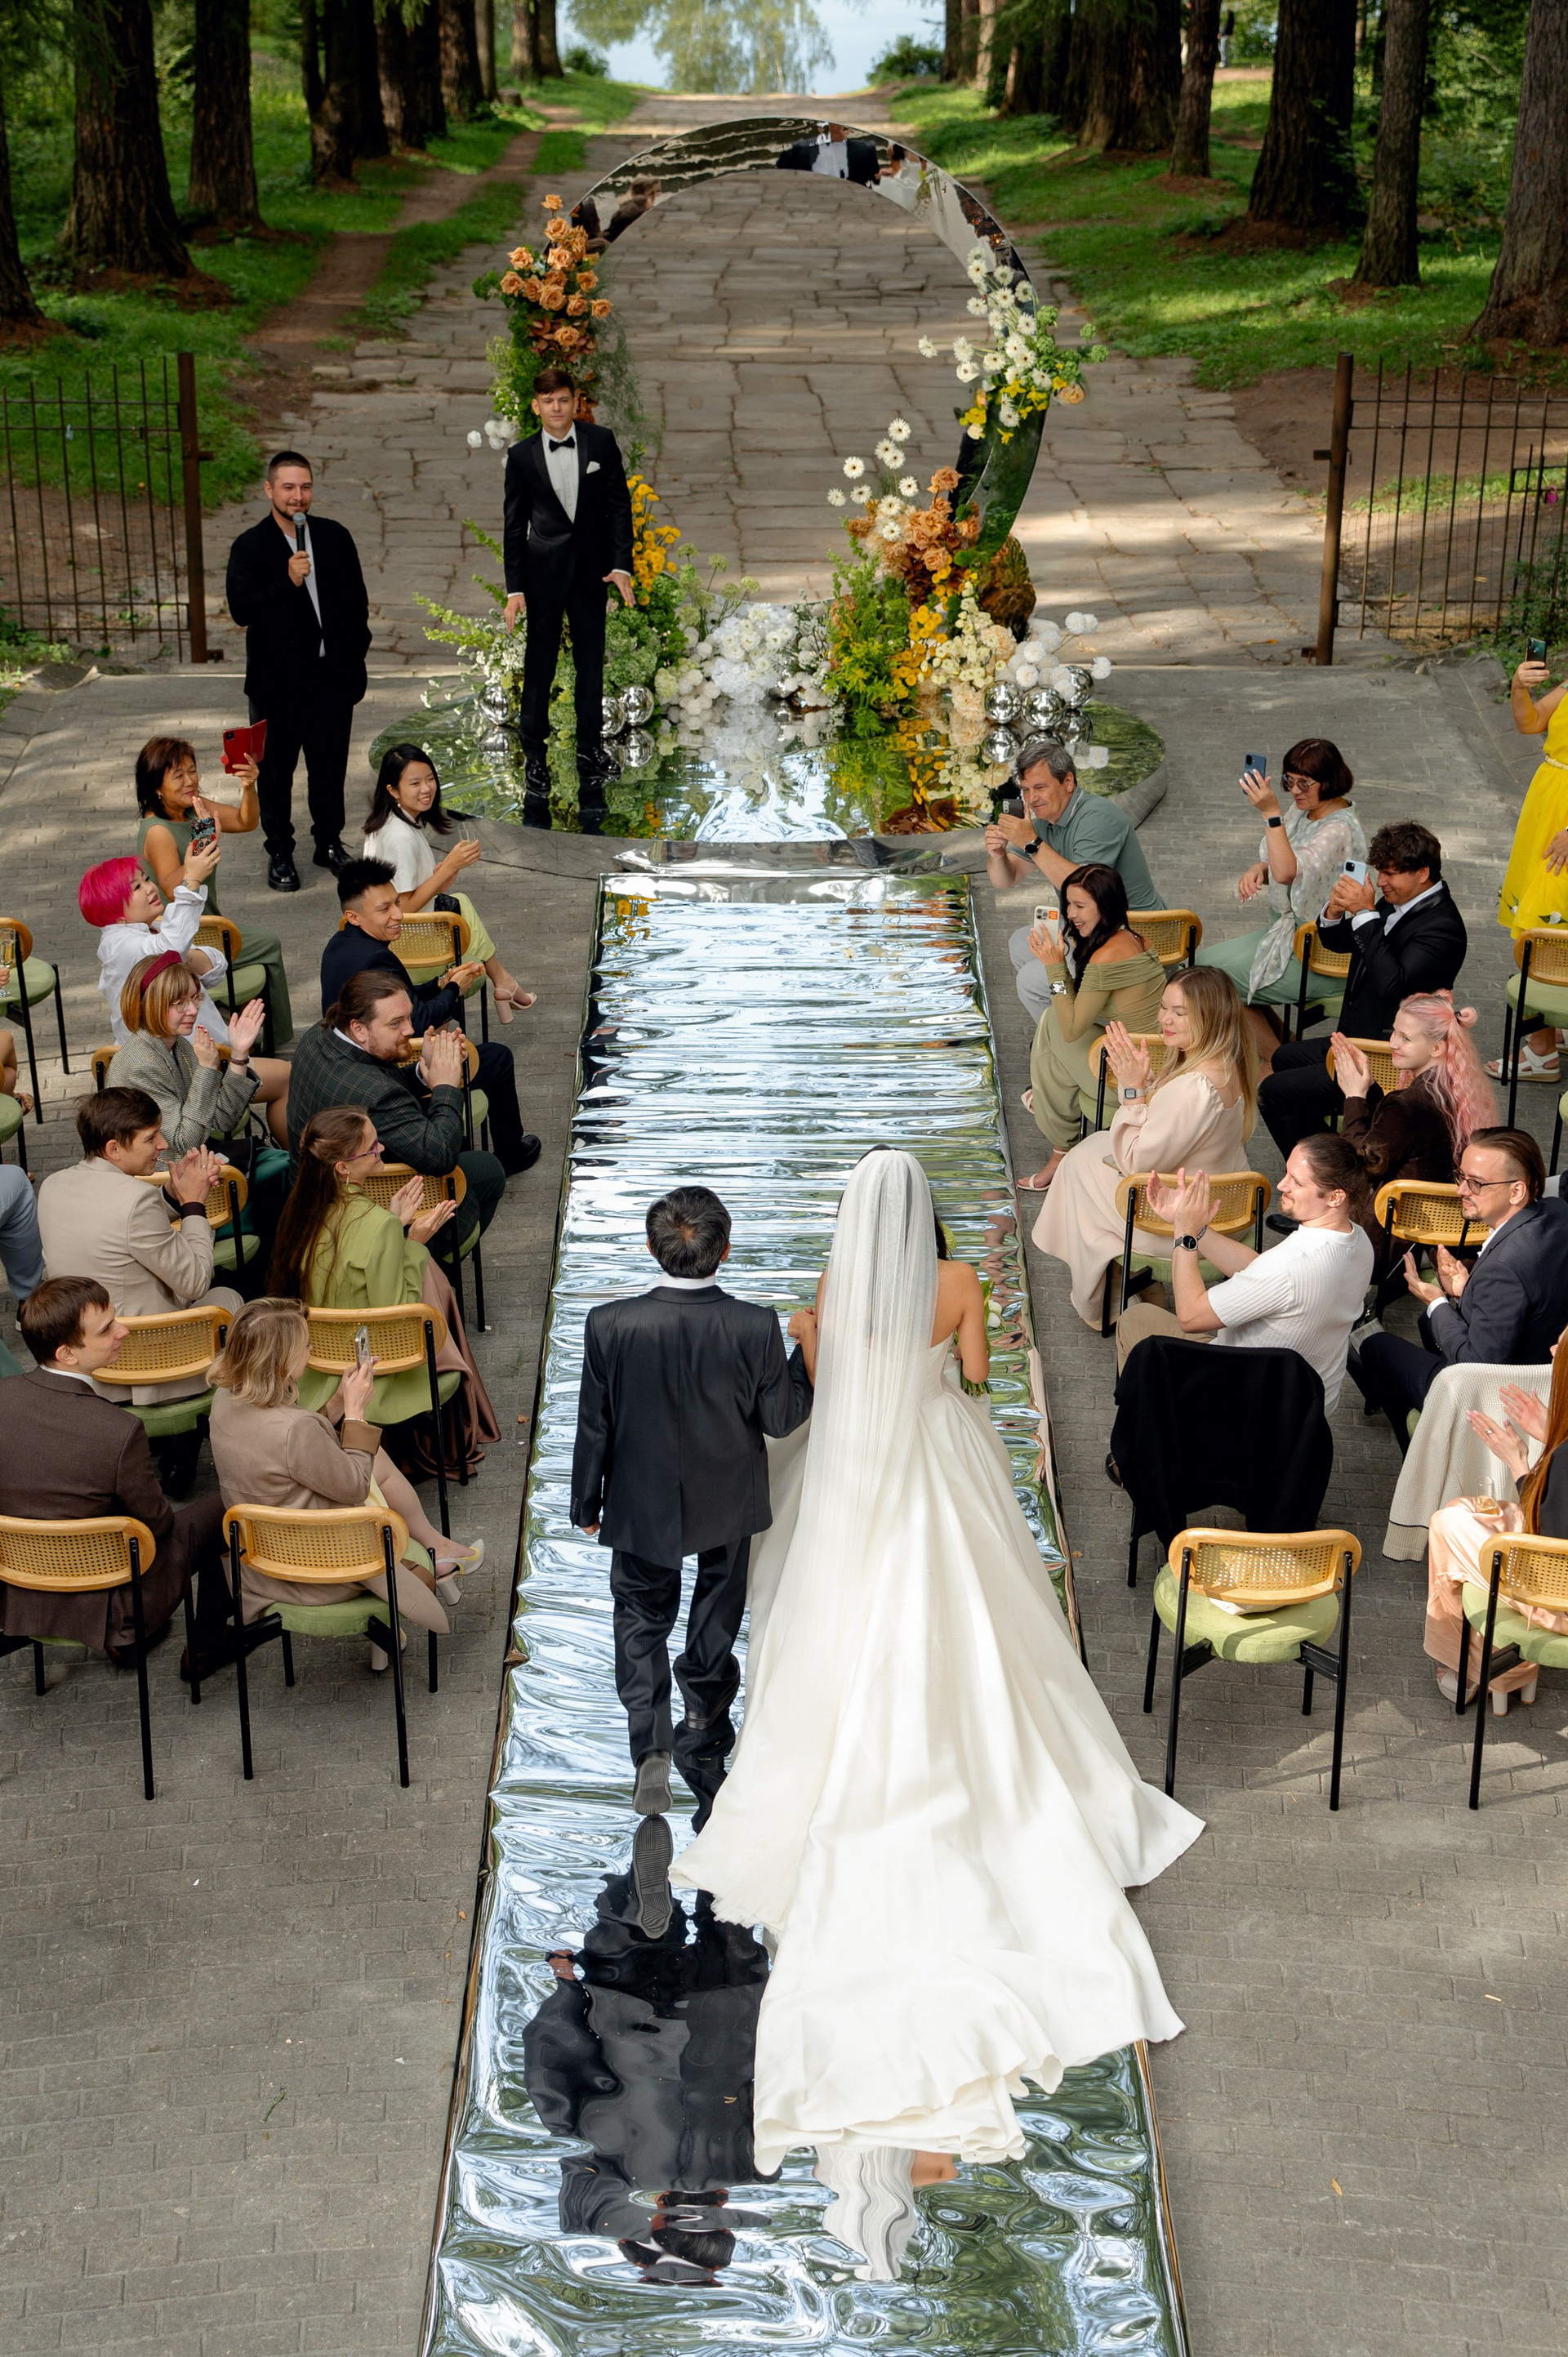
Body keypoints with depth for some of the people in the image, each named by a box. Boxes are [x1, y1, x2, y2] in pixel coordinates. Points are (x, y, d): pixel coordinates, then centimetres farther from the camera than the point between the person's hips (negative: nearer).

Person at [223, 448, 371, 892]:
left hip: (333, 676, 3)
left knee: (331, 764, 14)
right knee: (276, 768, 7)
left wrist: (354, 654, 7)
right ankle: (279, 854, 19)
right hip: (278, 680, -3)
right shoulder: (250, 547, -8)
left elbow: (358, 600, 12)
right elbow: (241, 610, -19)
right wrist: (287, 582, -31)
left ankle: (329, 842, 30)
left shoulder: (335, 536, 4)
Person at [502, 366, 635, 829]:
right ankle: (534, 754, 10)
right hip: (544, 573, -1)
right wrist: (514, 587, -3)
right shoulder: (522, 455, -2)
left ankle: (590, 749, 22)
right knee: (538, 666, 0)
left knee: (591, 663, 10)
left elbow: (619, 504, 2)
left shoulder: (601, 442, 0)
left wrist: (621, 564, -7)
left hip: (591, 569, 1)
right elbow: (514, 525, 1)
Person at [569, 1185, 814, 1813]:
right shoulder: (755, 1327, -26)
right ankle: (706, 1703, 50)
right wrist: (807, 1358, 4)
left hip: (643, 1502, -1)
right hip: (729, 1501, 1)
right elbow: (780, 1418, -12)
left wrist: (587, 1503, 3)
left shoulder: (611, 1325, -25)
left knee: (642, 1618, 17)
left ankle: (651, 1748, 3)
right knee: (719, 1596, 28)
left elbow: (594, 1426, -13)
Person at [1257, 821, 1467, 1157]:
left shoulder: (1442, 927, -23)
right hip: (1357, 1041, 11)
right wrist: (1334, 912, -7)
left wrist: (1365, 914, -31)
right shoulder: (1395, 901, 5)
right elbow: (1337, 942, 16)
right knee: (1285, 1058, 31)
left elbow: (1392, 983, -36)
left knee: (1273, 1094, -11)